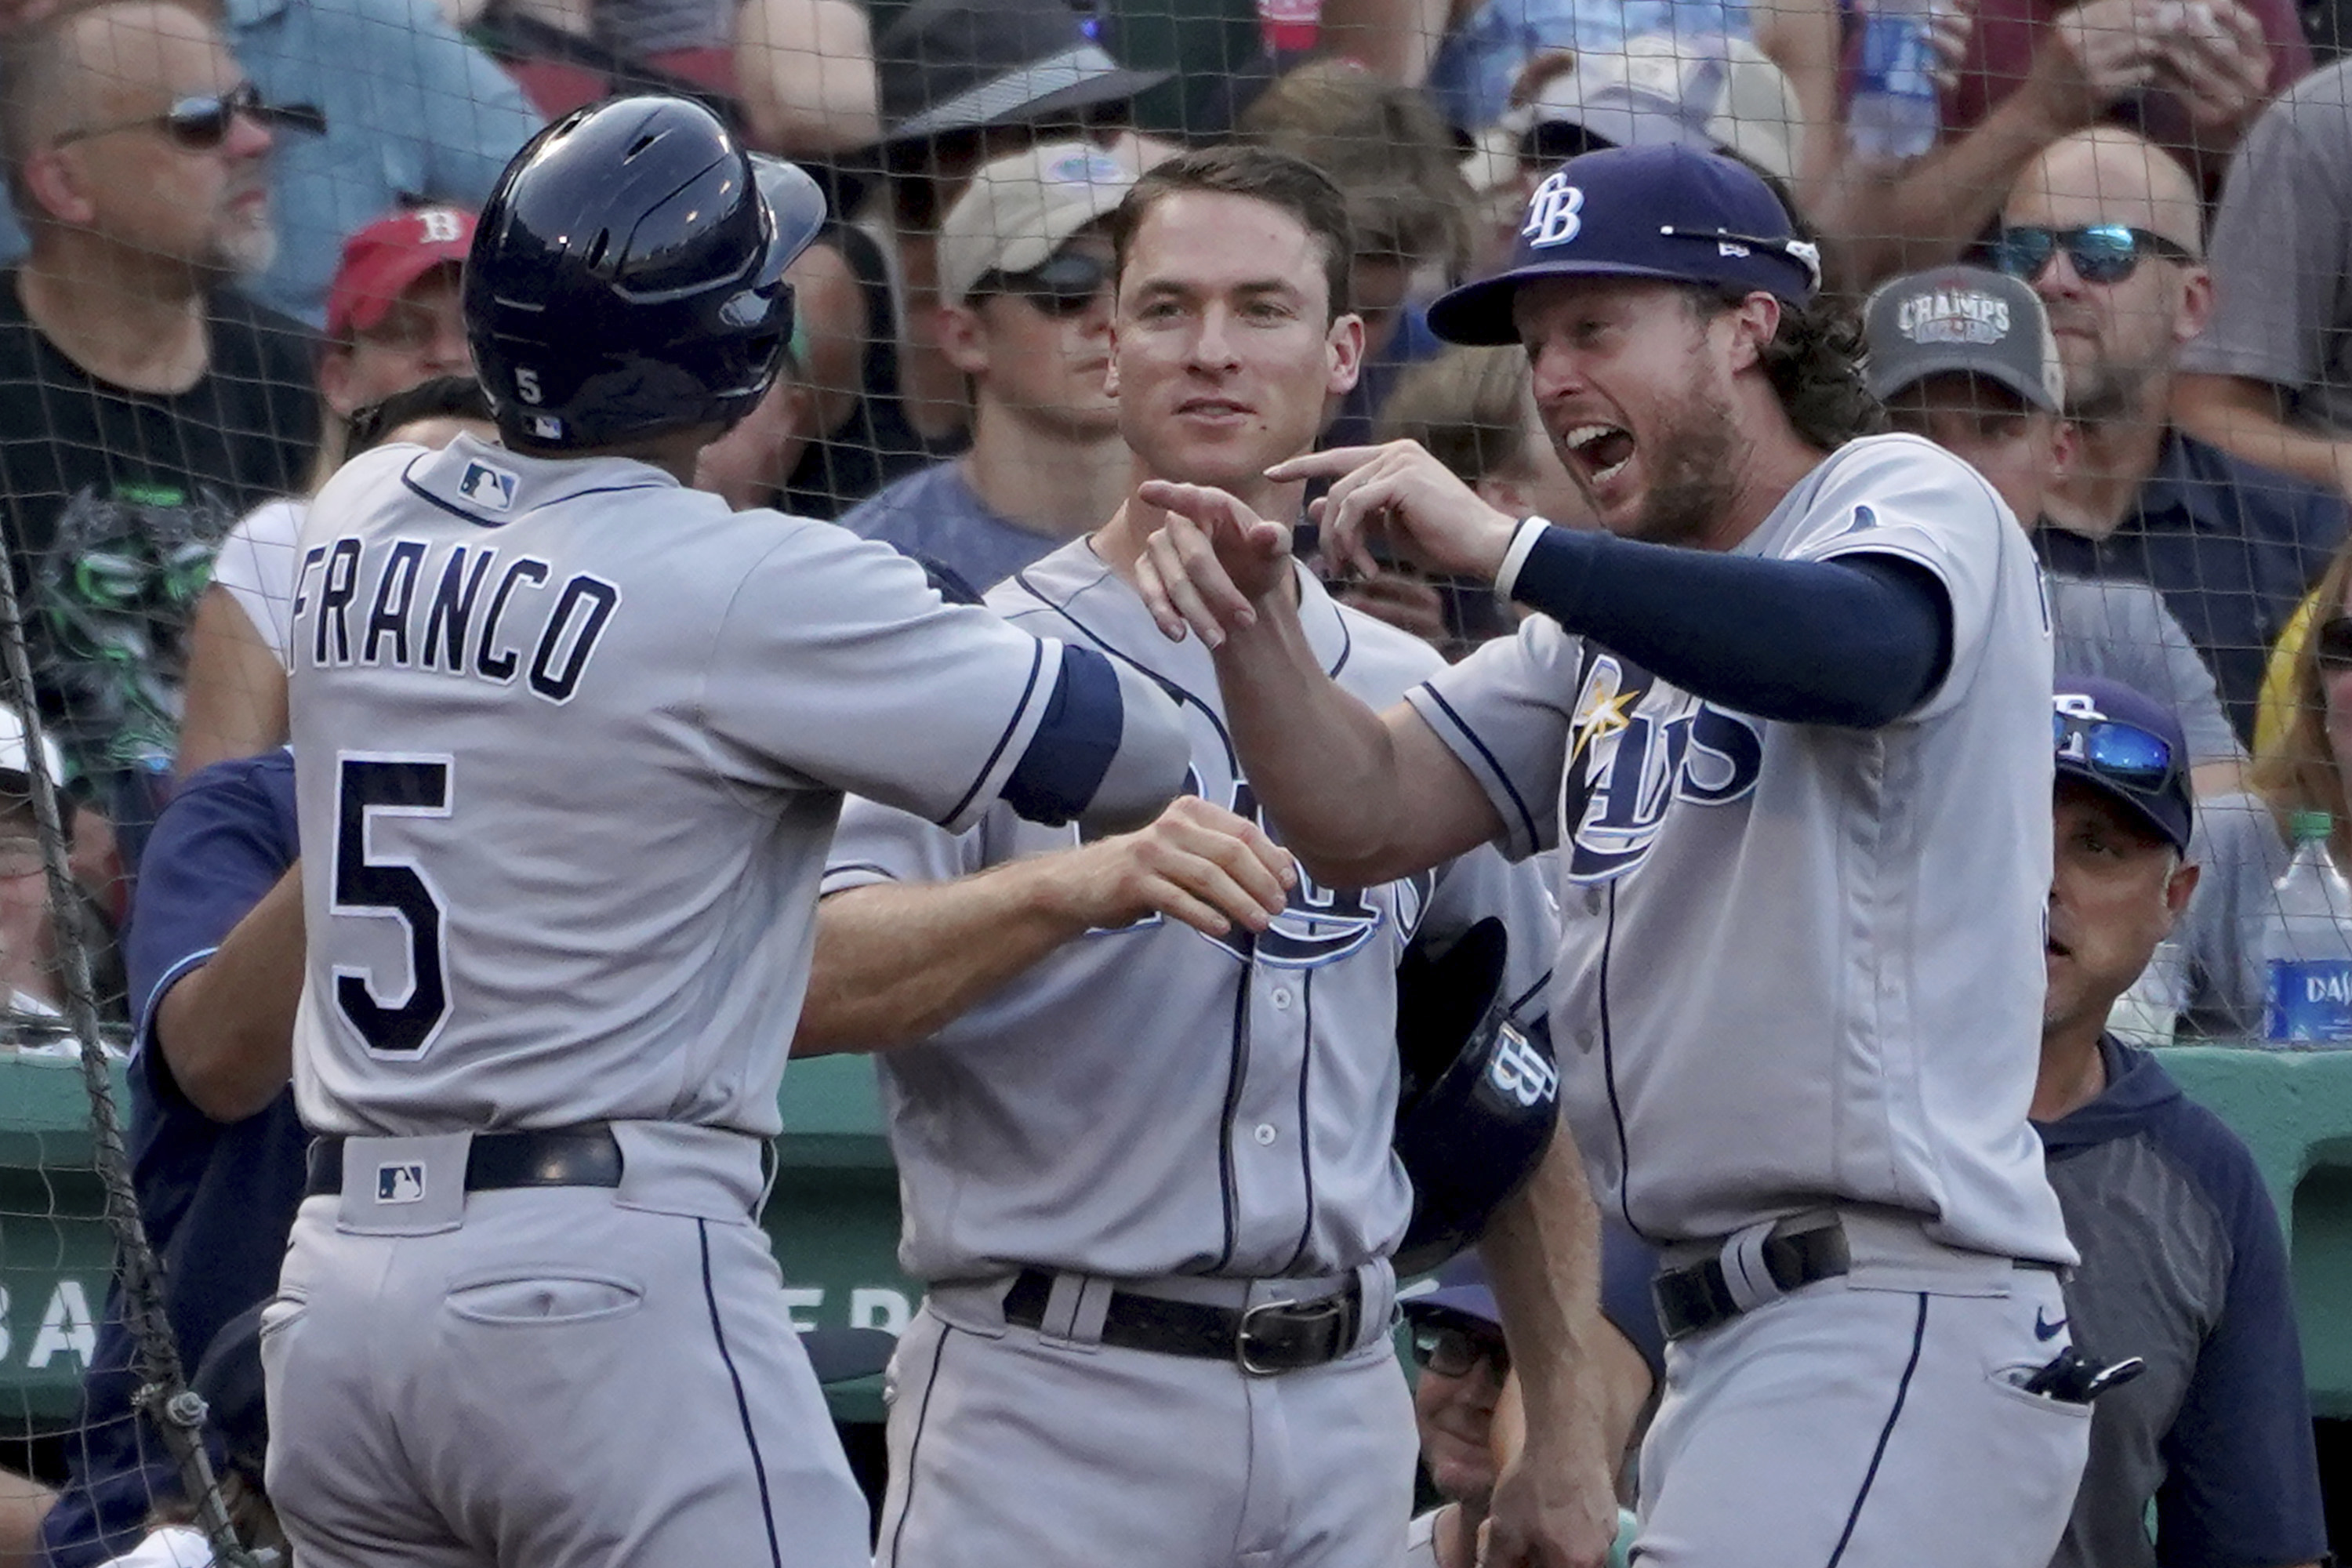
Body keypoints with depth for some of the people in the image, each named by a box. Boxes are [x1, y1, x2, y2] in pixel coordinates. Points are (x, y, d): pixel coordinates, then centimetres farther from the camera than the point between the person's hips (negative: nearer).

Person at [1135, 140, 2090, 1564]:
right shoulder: (1608, 625, 23)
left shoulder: (1905, 499, -3)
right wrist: (1252, 631, -7)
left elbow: (1866, 652, -28)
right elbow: (1362, 822, 13)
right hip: (1728, 1339, 9)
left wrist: (1505, 547, -29)